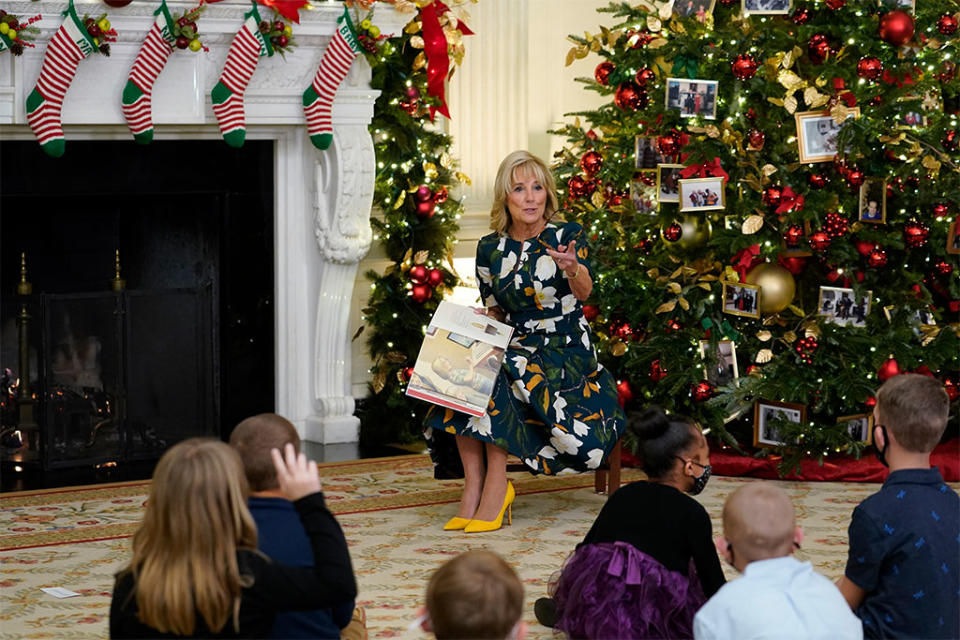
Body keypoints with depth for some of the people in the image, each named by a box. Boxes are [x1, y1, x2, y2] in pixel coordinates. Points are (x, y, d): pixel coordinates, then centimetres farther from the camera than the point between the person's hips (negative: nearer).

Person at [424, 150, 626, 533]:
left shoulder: (568, 236, -4)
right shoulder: (490, 249, 8)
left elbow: (584, 291, -22)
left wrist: (573, 269, -45)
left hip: (567, 352, -4)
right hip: (515, 348, 4)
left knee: (500, 373, -32)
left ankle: (495, 484, -30)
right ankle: (473, 486, -30)